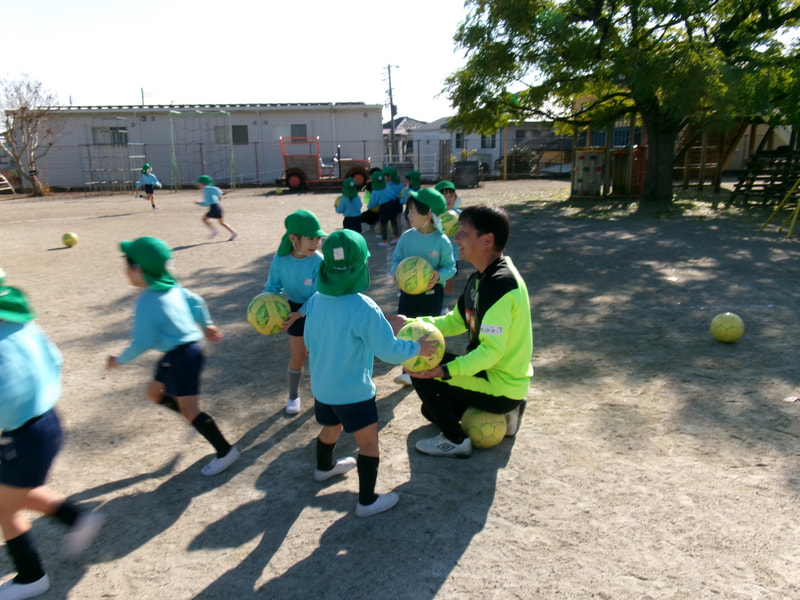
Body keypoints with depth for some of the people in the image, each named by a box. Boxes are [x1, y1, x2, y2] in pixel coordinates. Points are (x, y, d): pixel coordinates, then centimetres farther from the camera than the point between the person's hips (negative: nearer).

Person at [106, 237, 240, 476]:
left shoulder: (147, 303, -23)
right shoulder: (172, 287, 1)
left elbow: (142, 343, -19)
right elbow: (196, 302, 12)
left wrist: (120, 360, -1)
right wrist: (206, 325, 28)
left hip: (181, 358, -9)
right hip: (173, 356, 9)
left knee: (188, 409, 1)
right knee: (153, 393, 23)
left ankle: (225, 451, 10)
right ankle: (196, 419, 29)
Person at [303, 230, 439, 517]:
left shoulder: (315, 301, -7)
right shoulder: (364, 308, -27)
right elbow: (389, 351, -21)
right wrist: (418, 348, -5)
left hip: (321, 387, 7)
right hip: (353, 392, -7)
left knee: (331, 428, 31)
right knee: (369, 443, 10)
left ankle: (324, 467, 56)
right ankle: (367, 501, 22)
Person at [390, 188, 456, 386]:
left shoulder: (442, 241, -13)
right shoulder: (407, 236, -4)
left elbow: (450, 266, -8)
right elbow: (396, 258, 4)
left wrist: (439, 275, -27)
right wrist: (396, 270, -16)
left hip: (432, 293, -2)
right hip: (408, 291, 3)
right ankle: (408, 371, 13)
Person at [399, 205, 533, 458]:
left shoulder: (500, 285, -26)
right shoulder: (480, 278, 5)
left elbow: (491, 351, -29)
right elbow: (456, 321, 11)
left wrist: (445, 370, -37)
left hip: (502, 387, -10)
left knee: (420, 369, -11)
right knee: (431, 409, 23)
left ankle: (455, 440, 2)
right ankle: (504, 413, 21)